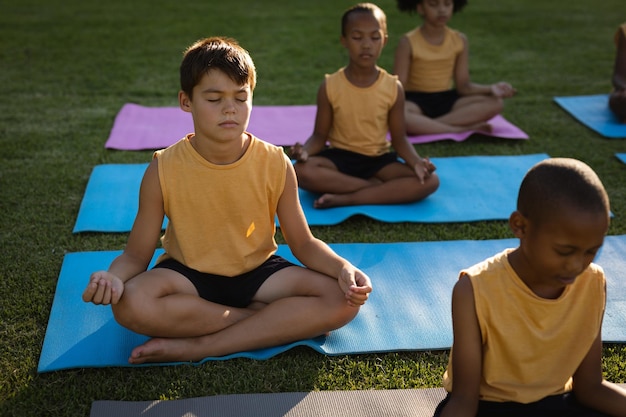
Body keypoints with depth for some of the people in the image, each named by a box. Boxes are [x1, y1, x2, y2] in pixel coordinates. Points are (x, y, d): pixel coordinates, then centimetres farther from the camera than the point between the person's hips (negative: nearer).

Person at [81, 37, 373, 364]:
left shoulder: (275, 164, -12)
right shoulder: (164, 170, -14)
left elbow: (303, 243, -3)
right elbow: (137, 254, -9)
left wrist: (342, 267, -24)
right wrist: (113, 277, -33)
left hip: (258, 272, 1)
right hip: (188, 276, -1)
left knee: (342, 300, -23)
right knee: (130, 304, -33)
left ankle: (198, 346, -22)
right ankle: (276, 319, -18)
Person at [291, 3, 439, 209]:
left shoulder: (393, 88, -4)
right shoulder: (330, 86, -6)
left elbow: (399, 139, -1)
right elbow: (320, 135, -2)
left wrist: (416, 161, -22)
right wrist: (304, 150, -26)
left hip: (379, 160, 1)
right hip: (340, 156, -1)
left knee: (429, 181, -24)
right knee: (302, 171, -33)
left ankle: (345, 199, -25)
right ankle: (379, 187, -22)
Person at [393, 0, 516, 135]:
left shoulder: (460, 40, 1)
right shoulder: (408, 42, -10)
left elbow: (464, 86, 0)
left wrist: (491, 89, -18)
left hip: (447, 100, 4)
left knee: (495, 103, -20)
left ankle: (423, 125, -27)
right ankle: (462, 129, -29)